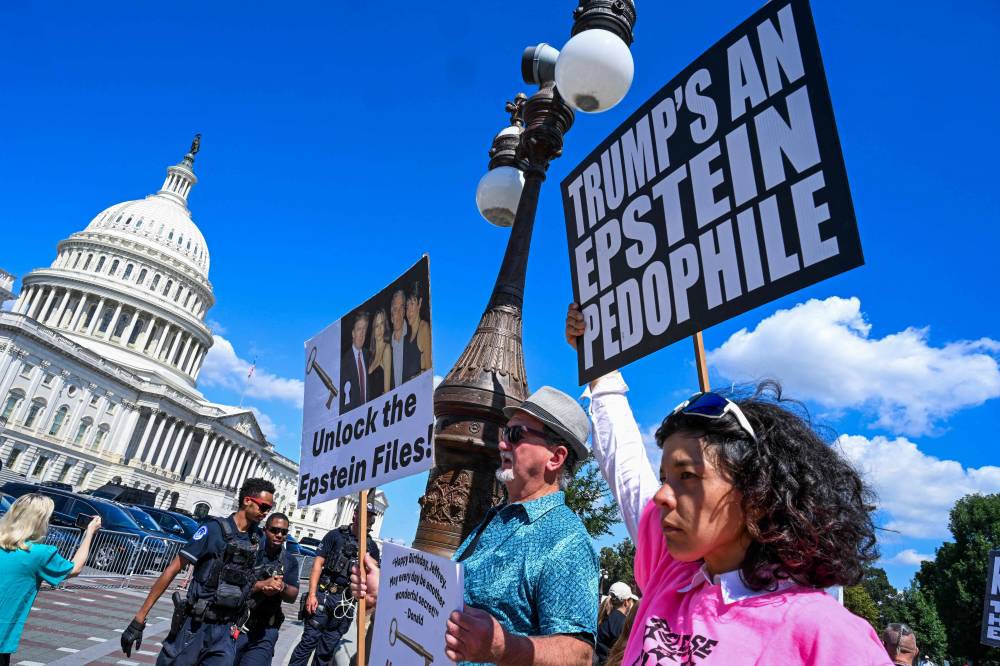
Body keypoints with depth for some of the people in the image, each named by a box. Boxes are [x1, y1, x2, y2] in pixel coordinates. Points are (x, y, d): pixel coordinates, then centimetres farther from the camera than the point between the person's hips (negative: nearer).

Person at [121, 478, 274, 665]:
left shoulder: (257, 538, 4)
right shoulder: (215, 529, -12)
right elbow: (173, 569, -12)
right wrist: (140, 617, -13)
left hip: (225, 630, 4)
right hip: (195, 625, -4)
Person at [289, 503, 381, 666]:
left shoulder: (372, 546, 10)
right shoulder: (336, 535, 0)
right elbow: (318, 563, -4)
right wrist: (312, 594, -12)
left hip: (347, 602, 3)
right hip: (324, 595, -3)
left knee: (327, 648, 10)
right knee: (310, 640, -6)